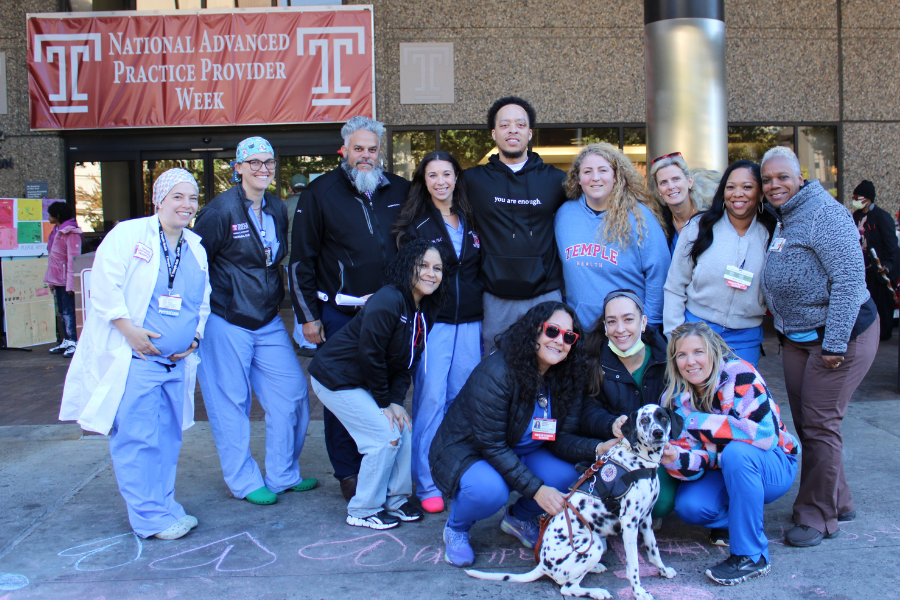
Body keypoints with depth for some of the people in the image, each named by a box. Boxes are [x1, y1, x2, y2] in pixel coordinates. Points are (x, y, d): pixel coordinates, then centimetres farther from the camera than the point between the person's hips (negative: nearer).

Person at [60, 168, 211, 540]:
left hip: (177, 362, 6)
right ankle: (151, 517, 5)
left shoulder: (197, 249, 14)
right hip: (133, 360, -6)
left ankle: (163, 506, 24)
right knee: (137, 439, -5)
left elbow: (204, 300, 22)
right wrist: (129, 330, -17)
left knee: (168, 438, 12)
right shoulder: (127, 235, -5)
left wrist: (196, 335, 6)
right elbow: (105, 285, -12)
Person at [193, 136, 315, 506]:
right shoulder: (221, 209, -12)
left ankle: (283, 475, 22)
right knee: (231, 403, 2)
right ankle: (245, 482, 17)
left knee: (292, 392, 6)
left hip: (267, 322, 7)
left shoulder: (277, 209, 9)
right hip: (225, 322, -7)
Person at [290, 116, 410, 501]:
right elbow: (301, 259, 1)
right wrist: (308, 315, -3)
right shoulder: (320, 192, 0)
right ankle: (348, 474, 17)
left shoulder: (400, 191, 8)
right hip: (339, 313, -2)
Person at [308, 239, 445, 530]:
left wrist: (396, 400, -7)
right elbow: (370, 355, -24)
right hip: (336, 379, -9)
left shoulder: (424, 310, 2)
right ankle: (363, 511, 5)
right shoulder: (388, 302, -26)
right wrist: (384, 402, -15)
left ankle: (395, 500, 19)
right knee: (385, 436, -11)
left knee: (404, 430, 2)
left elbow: (406, 361, 5)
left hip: (366, 381, 9)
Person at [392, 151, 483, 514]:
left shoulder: (471, 221, 12)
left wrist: (482, 306, 11)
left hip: (469, 323, 4)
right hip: (432, 321, -4)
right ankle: (427, 485, 3)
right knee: (431, 400, -6)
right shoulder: (415, 224, 0)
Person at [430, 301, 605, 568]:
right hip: (467, 453, -6)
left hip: (521, 453, 6)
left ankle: (519, 518, 12)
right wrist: (536, 489, -31)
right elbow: (491, 446, -27)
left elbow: (561, 439, -8)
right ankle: (456, 528, 0)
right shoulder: (496, 373, -28)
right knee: (491, 491, -37)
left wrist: (599, 449, -28)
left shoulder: (566, 379, -7)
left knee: (565, 477, -20)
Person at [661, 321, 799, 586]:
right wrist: (674, 459, -36)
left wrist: (697, 421, -32)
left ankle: (751, 556, -22)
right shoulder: (675, 396, -8)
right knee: (688, 506, -26)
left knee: (736, 452, -36)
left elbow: (766, 435, -34)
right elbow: (694, 462, -12)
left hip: (773, 467, -4)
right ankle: (734, 521, 9)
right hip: (724, 473, 4)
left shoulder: (739, 375, -22)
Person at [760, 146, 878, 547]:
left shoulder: (825, 214, -16)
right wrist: (782, 326, 13)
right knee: (804, 423, 12)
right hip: (796, 338, 9)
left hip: (840, 333, -9)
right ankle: (838, 502, 29)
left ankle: (818, 516, 9)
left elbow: (850, 279, -22)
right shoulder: (781, 220, 11)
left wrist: (835, 344, -23)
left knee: (819, 424, -5)